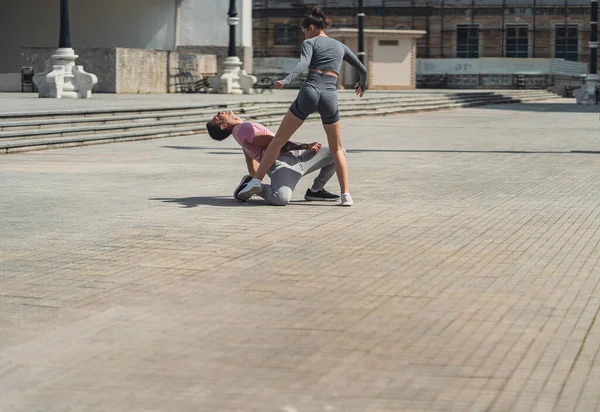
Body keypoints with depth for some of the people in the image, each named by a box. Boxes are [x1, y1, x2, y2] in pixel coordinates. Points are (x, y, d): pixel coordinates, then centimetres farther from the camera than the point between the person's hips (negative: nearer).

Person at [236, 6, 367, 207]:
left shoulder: (310, 43, 11)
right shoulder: (340, 46, 23)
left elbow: (303, 64, -12)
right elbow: (363, 70, 31)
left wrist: (286, 81, -28)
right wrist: (361, 85, 54)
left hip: (309, 91, -2)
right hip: (329, 96, 3)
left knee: (278, 140, 6)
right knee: (337, 149, 18)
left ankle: (256, 181, -6)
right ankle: (346, 195, 5)